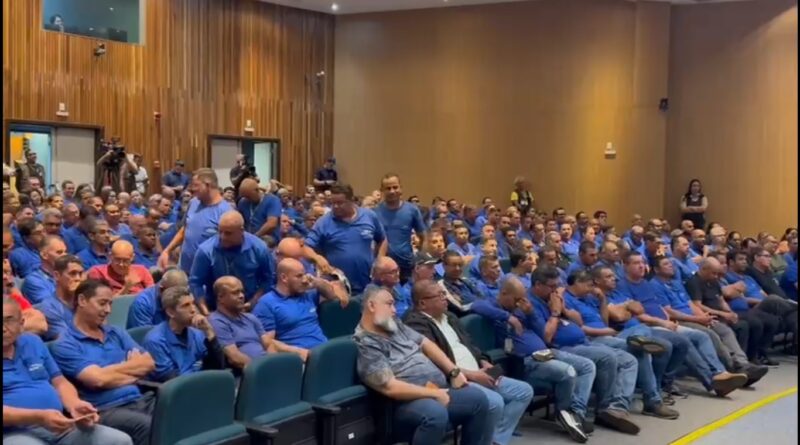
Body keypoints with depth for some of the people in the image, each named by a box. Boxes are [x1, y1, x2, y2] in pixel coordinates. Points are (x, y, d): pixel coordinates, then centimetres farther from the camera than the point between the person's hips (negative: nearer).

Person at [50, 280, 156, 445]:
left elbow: (148, 363, 14)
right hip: (104, 410, -6)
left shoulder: (116, 333, 21)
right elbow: (98, 379, -12)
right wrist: (133, 367, 3)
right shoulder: (65, 344, -1)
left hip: (138, 400, 6)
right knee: (147, 426, -36)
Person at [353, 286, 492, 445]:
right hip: (408, 401, -9)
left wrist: (454, 372, 7)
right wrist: (433, 394, -17)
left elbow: (426, 344, 18)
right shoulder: (365, 344, -14)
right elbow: (390, 387, -21)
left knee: (478, 398, -2)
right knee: (436, 413, -37)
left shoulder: (395, 324, 14)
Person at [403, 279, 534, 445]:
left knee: (524, 391, 0)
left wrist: (483, 363, 4)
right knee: (495, 402, -30)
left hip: (478, 374, 10)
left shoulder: (449, 317, 20)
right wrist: (469, 374, -19)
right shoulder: (416, 323, -12)